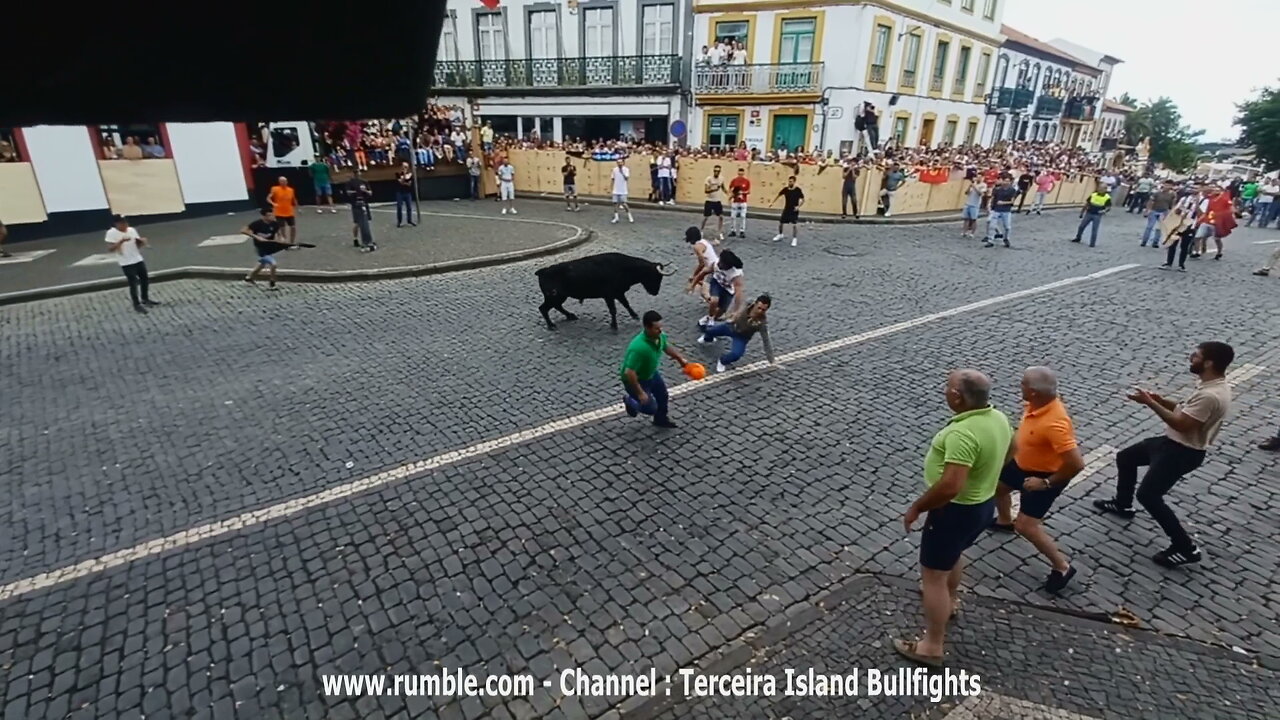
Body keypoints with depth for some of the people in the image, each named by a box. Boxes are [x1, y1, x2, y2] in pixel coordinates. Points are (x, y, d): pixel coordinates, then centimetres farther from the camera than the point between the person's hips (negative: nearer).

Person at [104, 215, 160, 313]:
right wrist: (121, 241, -29)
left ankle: (145, 299, 34)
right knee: (133, 283, -2)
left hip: (138, 260, 6)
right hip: (126, 263, -6)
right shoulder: (111, 233, -12)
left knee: (145, 280, 15)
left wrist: (142, 242, -12)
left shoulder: (132, 230, 4)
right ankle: (137, 304, 10)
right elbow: (110, 249, -18)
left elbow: (138, 245, 10)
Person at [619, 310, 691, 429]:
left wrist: (681, 358, 3)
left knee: (663, 394, 21)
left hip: (651, 373, 8)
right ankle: (629, 401, 33)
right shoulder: (639, 347, -44)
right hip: (635, 379, -8)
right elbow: (629, 373, -40)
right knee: (651, 407, 4)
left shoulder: (659, 336, -18)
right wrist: (640, 393, -31)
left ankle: (661, 420, 48)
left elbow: (667, 346, 8)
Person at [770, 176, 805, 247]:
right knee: (780, 223, 10)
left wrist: (798, 206, -23)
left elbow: (803, 200, -7)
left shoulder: (798, 190, -12)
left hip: (794, 210, -4)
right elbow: (778, 195, 8)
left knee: (793, 225, -11)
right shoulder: (785, 189, -3)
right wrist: (771, 202, -2)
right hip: (786, 209, 4)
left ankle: (794, 239, 1)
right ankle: (780, 235, 36)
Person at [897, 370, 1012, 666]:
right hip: (983, 503, 10)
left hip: (956, 510, -9)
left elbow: (950, 486, -38)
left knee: (933, 574, 4)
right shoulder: (998, 418, -4)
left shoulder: (963, 433, -35)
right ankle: (948, 601, 57)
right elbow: (1008, 450, 17)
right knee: (954, 553, 33)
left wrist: (916, 507, -23)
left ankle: (931, 646, 16)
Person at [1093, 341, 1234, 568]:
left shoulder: (1211, 396, -31)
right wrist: (1160, 400, 0)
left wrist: (1150, 403, -23)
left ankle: (1185, 548, 4)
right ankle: (1122, 505, 42)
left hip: (1183, 452, -11)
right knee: (1125, 457, 23)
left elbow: (1181, 424, -29)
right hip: (1173, 442, 11)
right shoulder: (1211, 384, 2)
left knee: (1148, 495, -7)